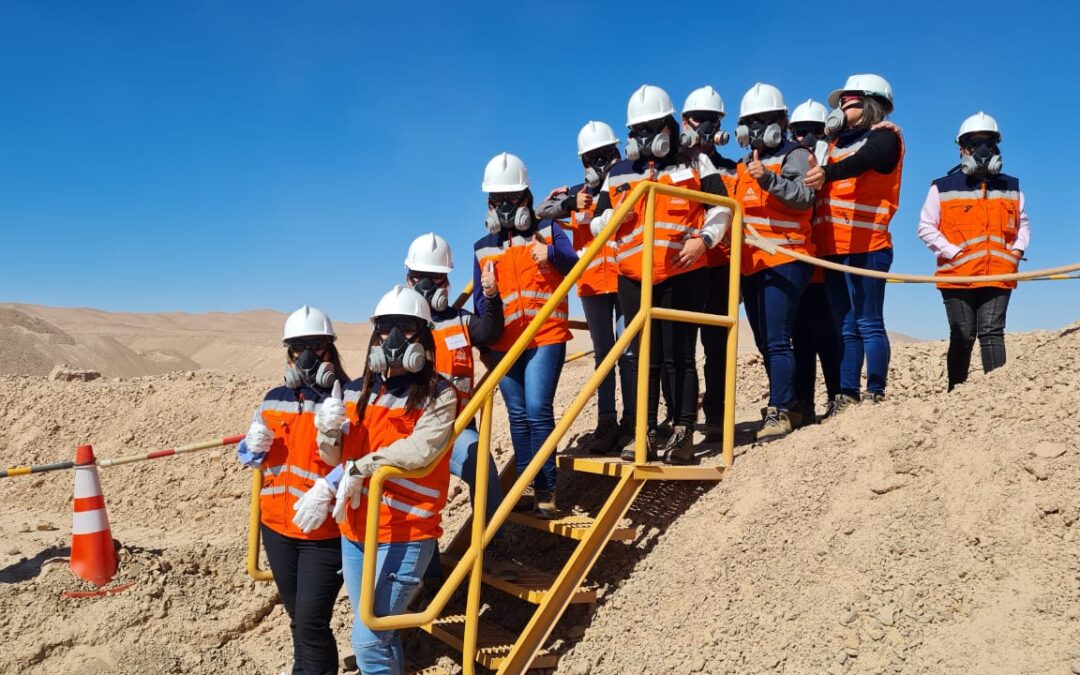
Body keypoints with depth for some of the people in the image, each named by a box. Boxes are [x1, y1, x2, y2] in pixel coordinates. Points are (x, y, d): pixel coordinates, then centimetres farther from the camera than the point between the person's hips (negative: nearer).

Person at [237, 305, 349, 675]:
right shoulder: (274, 399, 7)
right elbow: (249, 455, 15)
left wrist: (332, 438, -35)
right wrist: (255, 447, -6)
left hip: (325, 532, -6)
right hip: (277, 526, 6)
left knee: (311, 622, -5)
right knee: (297, 617, 21)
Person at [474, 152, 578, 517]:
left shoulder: (547, 231, 3)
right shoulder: (483, 248, 12)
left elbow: (575, 266, -12)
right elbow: (479, 303, 13)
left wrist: (551, 255, -31)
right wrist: (487, 295, -9)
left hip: (546, 338, -4)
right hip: (504, 344, 4)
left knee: (537, 410, -14)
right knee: (518, 416, 9)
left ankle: (546, 491, -6)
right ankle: (527, 487, 20)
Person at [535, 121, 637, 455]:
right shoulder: (576, 194, 12)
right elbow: (539, 212, 1)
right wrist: (569, 204, -15)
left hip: (626, 280, -3)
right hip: (592, 283, 3)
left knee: (628, 350, -2)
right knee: (602, 353, 6)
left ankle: (631, 419, 6)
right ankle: (606, 421, 11)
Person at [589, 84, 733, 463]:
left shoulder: (694, 165, 9)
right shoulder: (618, 175, 16)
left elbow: (721, 209, 7)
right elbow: (598, 226, 14)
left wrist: (704, 238, -11)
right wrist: (616, 214, -7)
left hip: (682, 275, -3)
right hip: (634, 279, 3)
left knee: (679, 356, -3)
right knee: (645, 358, 6)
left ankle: (683, 435, 3)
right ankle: (646, 434, 11)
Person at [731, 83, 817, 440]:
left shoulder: (795, 155, -1)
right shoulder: (745, 164, 21)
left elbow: (805, 197, -21)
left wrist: (768, 178, -31)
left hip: (784, 260, -8)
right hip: (750, 264, 9)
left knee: (777, 341, -13)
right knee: (765, 343, 11)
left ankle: (778, 411, -10)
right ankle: (787, 405, 20)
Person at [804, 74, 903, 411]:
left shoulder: (883, 137, -1)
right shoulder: (838, 140, 21)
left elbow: (860, 162, -22)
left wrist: (827, 172, -40)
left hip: (865, 246, -7)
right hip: (833, 248, 7)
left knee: (868, 324, -5)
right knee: (846, 328, 8)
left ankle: (875, 395, -2)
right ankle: (847, 396, 11)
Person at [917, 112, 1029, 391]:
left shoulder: (1011, 188, 15)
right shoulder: (943, 188, 5)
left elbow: (1022, 225, 22)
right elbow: (926, 227, 1)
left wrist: (1016, 251, 4)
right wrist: (953, 253, -8)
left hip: (998, 275, 2)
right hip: (957, 276, -2)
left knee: (991, 332, -6)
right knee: (963, 337, 1)